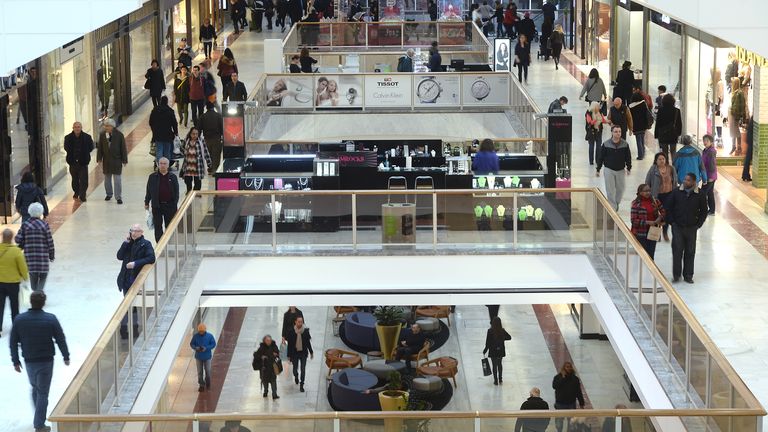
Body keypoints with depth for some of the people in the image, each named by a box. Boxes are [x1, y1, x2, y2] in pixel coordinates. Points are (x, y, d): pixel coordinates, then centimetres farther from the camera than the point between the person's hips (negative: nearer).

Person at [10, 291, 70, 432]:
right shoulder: (50, 319, -13)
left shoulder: (19, 320, -7)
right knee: (43, 393, 4)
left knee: (35, 388, 24)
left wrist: (15, 361, 9)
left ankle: (39, 420, 31)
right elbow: (61, 339, -8)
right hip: (46, 361, -3)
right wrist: (66, 357, 6)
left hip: (29, 361, 3)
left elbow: (13, 342, -1)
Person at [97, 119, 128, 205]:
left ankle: (118, 197, 3)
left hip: (116, 160, -3)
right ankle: (109, 194, 32)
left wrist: (124, 160, -6)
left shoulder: (119, 135, -10)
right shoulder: (102, 135, -2)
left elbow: (123, 148, -5)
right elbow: (100, 148, 5)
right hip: (106, 160, 3)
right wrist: (99, 159, 1)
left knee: (117, 179, -3)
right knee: (107, 178, 15)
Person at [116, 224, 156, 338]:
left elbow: (151, 258, -15)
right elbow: (119, 256, 2)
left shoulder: (145, 244, -4)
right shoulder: (128, 243, 9)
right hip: (126, 279, 4)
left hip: (136, 279, -4)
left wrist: (135, 263, -20)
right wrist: (126, 242, -6)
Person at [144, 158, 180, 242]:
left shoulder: (173, 177, 2)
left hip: (170, 206, 0)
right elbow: (148, 191, 7)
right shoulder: (153, 177, 1)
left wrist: (175, 205, -2)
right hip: (157, 206, 0)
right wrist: (146, 203, 6)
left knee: (169, 227, 7)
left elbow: (176, 192, 3)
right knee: (158, 227, 3)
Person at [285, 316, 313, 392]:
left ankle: (301, 385, 9)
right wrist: (289, 355, -5)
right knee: (295, 369, 12)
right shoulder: (291, 331, -10)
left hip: (303, 352, 0)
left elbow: (308, 342, 5)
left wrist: (311, 352, 11)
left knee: (303, 370, -2)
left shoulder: (306, 331, -6)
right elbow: (289, 344, -6)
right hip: (294, 353, 0)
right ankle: (296, 377, 46)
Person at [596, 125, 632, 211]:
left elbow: (628, 157, 5)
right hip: (609, 170, -2)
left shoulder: (625, 145, -3)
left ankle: (616, 203, 34)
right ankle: (612, 207, 5)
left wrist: (629, 168, 2)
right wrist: (598, 169, 0)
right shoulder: (606, 145, -8)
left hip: (621, 170, 2)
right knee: (610, 190, -2)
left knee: (620, 189, 11)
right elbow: (600, 157, -1)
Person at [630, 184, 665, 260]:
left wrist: (660, 218, -7)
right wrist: (647, 222, -19)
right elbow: (633, 220, -12)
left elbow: (663, 212, 15)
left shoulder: (655, 201, 4)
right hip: (640, 233, -4)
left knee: (651, 255, 5)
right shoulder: (636, 204, -9)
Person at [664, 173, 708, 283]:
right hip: (677, 227, -1)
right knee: (677, 251, -1)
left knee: (690, 252, 6)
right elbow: (667, 207, 3)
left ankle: (688, 275, 15)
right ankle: (676, 275, 8)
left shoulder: (699, 195, -3)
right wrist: (671, 221, -1)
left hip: (691, 228, 1)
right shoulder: (676, 192, -4)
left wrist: (698, 224, 1)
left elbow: (704, 211, 7)